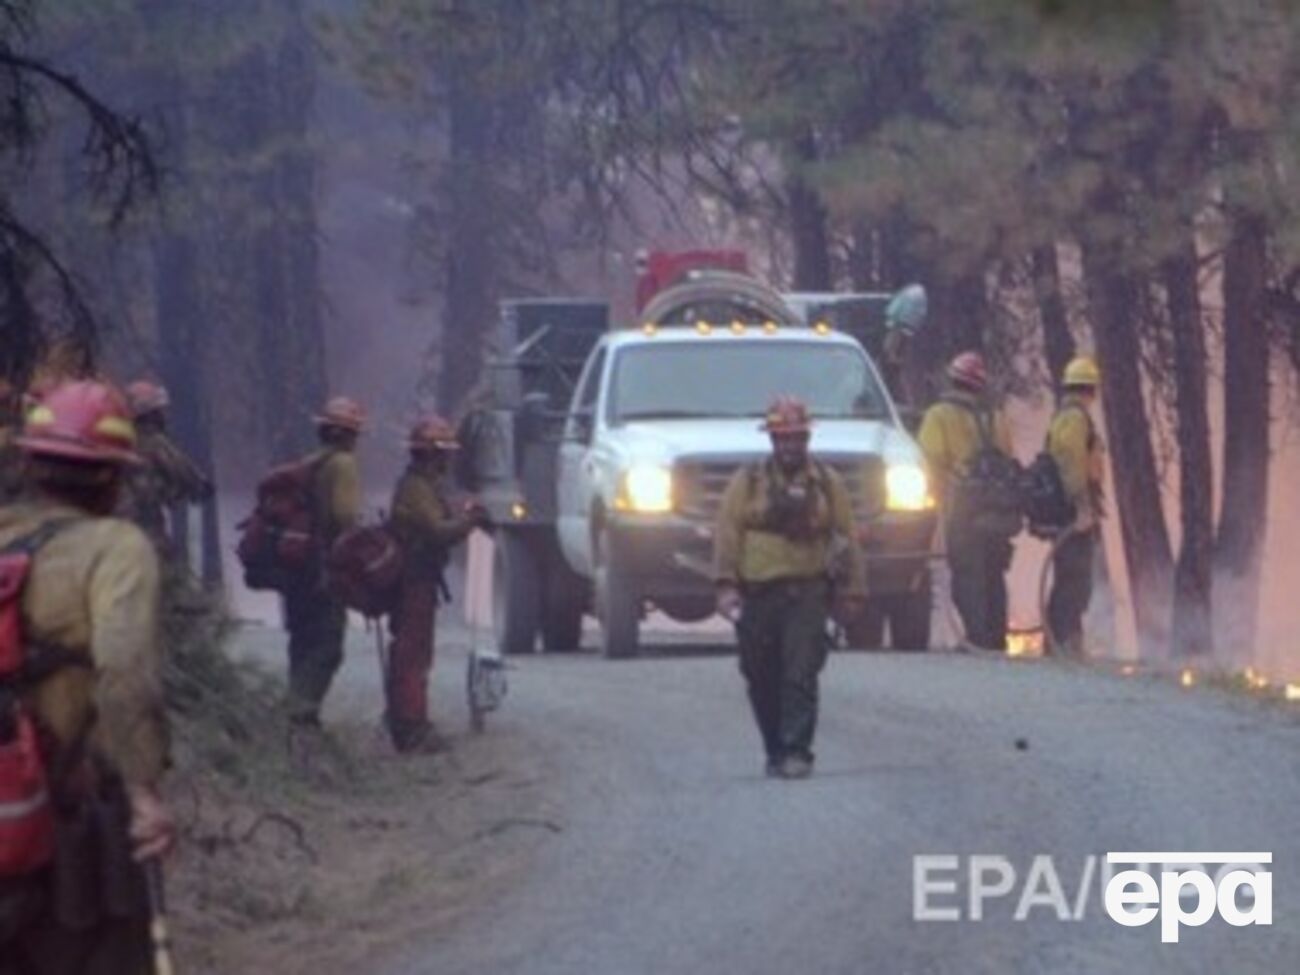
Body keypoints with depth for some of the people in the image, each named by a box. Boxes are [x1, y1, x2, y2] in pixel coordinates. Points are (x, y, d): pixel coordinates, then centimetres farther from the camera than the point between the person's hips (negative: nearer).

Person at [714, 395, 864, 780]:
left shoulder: (827, 484, 10)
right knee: (763, 681, 7)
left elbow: (846, 539, 12)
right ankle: (776, 752, 19)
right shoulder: (748, 482, 9)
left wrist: (852, 590, 8)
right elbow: (728, 535, 2)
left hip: (807, 592, -1)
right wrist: (726, 585, -8)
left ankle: (797, 752, -16)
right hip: (757, 595, 2)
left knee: (801, 675, -13)